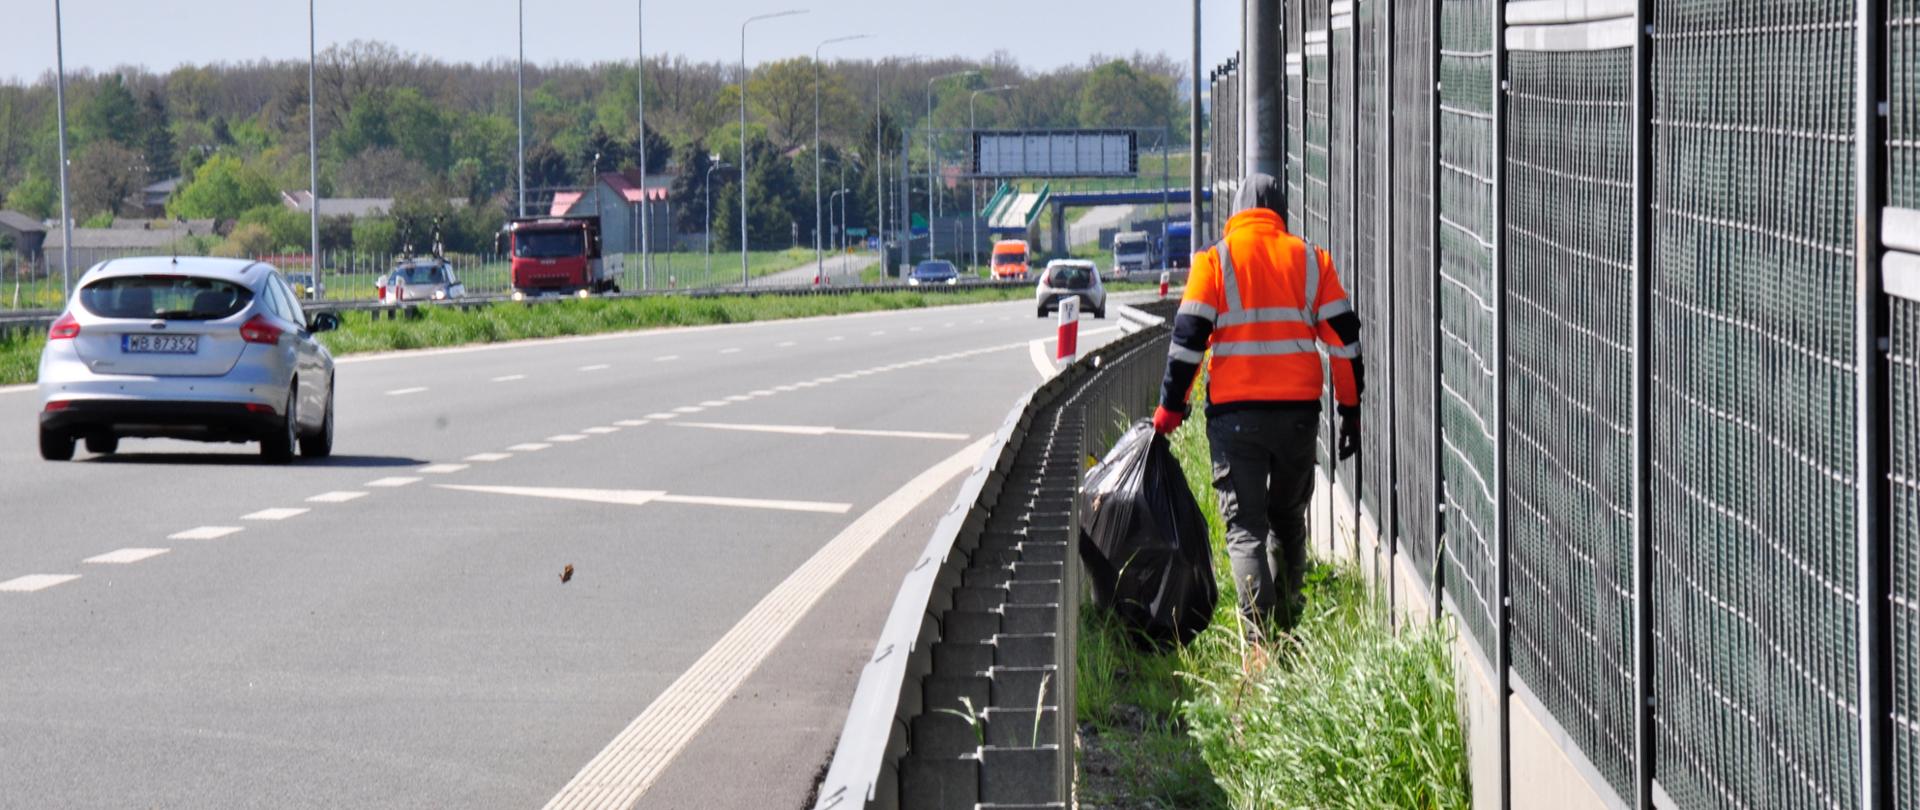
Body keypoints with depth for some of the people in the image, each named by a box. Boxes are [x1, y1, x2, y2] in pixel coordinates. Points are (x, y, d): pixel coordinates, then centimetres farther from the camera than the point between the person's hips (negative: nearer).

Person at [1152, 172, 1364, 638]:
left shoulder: (1215, 261, -1)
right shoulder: (1309, 260, 7)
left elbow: (1188, 338, -6)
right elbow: (1344, 337, 7)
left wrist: (1170, 408, 0)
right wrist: (1351, 408, 13)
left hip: (1235, 412, -3)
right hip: (1298, 409, 3)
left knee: (1245, 527, -1)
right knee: (1288, 520, 21)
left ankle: (1260, 639, -15)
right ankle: (1287, 629, 25)